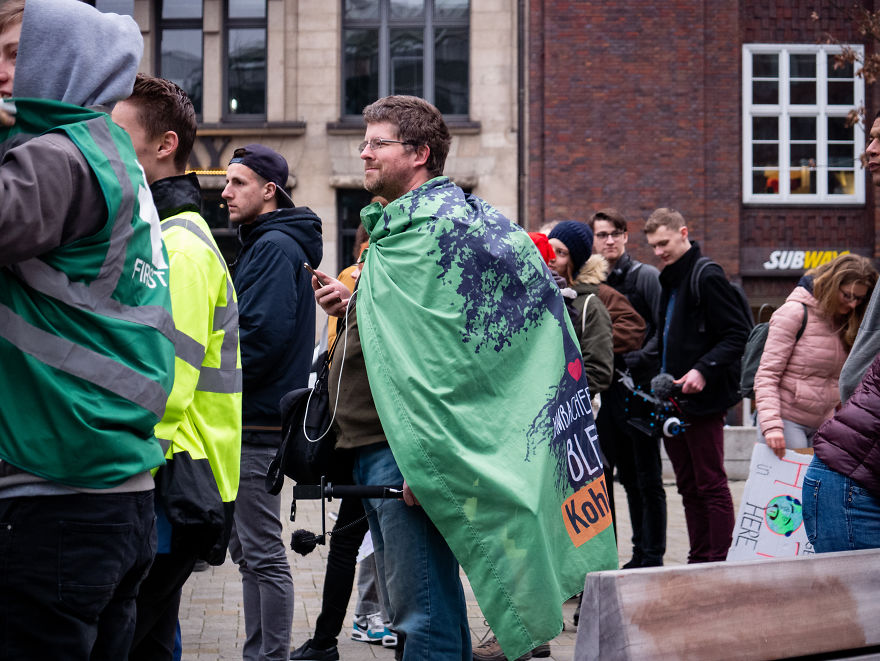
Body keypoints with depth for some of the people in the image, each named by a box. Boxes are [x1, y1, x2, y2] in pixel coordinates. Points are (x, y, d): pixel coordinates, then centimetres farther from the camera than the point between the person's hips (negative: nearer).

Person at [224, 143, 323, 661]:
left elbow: (263, 334, -22)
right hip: (252, 419, 11)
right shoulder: (261, 244, 19)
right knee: (247, 548, 14)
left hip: (258, 423, -11)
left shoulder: (276, 247, -12)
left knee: (263, 552, -6)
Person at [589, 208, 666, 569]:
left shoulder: (646, 276, -3)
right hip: (611, 391, 6)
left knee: (648, 478, -2)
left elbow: (665, 329, -10)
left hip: (641, 390, -6)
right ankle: (640, 553, 18)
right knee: (628, 477, 11)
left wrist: (636, 362, -19)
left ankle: (653, 557, 2)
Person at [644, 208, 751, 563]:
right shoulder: (670, 281, 17)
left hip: (702, 400, -9)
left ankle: (720, 561, -1)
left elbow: (738, 333, -15)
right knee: (689, 487, 11)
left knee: (711, 484, -5)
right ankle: (699, 560, 17)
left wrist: (704, 370, -23)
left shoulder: (707, 277, -11)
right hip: (673, 401, 9)